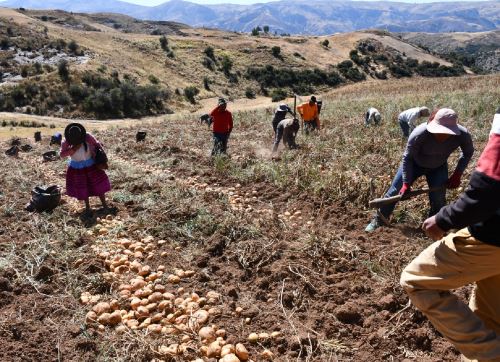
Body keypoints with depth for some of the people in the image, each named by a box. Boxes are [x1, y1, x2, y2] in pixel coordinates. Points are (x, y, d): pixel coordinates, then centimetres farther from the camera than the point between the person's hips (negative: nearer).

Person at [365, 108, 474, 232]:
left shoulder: (463, 135, -32)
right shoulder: (419, 134, -40)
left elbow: (468, 153, -7)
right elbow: (407, 158, -25)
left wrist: (457, 175, -13)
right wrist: (406, 183, -25)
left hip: (438, 167, 2)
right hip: (414, 163, -2)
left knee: (438, 200, -5)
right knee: (395, 191, 1)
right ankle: (379, 220, 18)